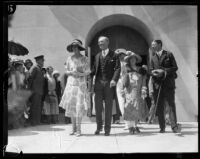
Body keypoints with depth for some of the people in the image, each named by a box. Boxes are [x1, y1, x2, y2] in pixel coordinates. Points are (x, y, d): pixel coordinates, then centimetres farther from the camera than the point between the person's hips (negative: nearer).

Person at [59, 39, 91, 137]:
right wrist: (71, 72, -9)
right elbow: (66, 71, 12)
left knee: (79, 106, -10)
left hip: (81, 85, -3)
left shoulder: (85, 59, 0)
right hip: (71, 84, 3)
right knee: (71, 106, 2)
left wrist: (80, 74, -16)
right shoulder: (70, 58, 7)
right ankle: (73, 128, 10)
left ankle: (78, 129, -6)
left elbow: (88, 72, 1)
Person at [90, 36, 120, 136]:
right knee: (98, 106, 3)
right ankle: (98, 127, 16)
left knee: (108, 107, 2)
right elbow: (94, 69, 15)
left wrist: (114, 79, -21)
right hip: (98, 83, 4)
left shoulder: (113, 55, 3)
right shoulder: (97, 56, 17)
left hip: (109, 83, -3)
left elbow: (117, 68, -6)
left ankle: (107, 129, 9)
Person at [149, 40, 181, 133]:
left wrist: (164, 71, -13)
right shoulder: (153, 58, 18)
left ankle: (174, 126, -14)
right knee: (159, 106, 1)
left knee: (171, 104, -9)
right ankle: (162, 127, 7)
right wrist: (154, 73, -10)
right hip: (158, 84, 4)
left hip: (168, 83, -4)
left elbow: (175, 67, 0)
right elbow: (151, 70, 14)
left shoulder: (169, 54, 5)